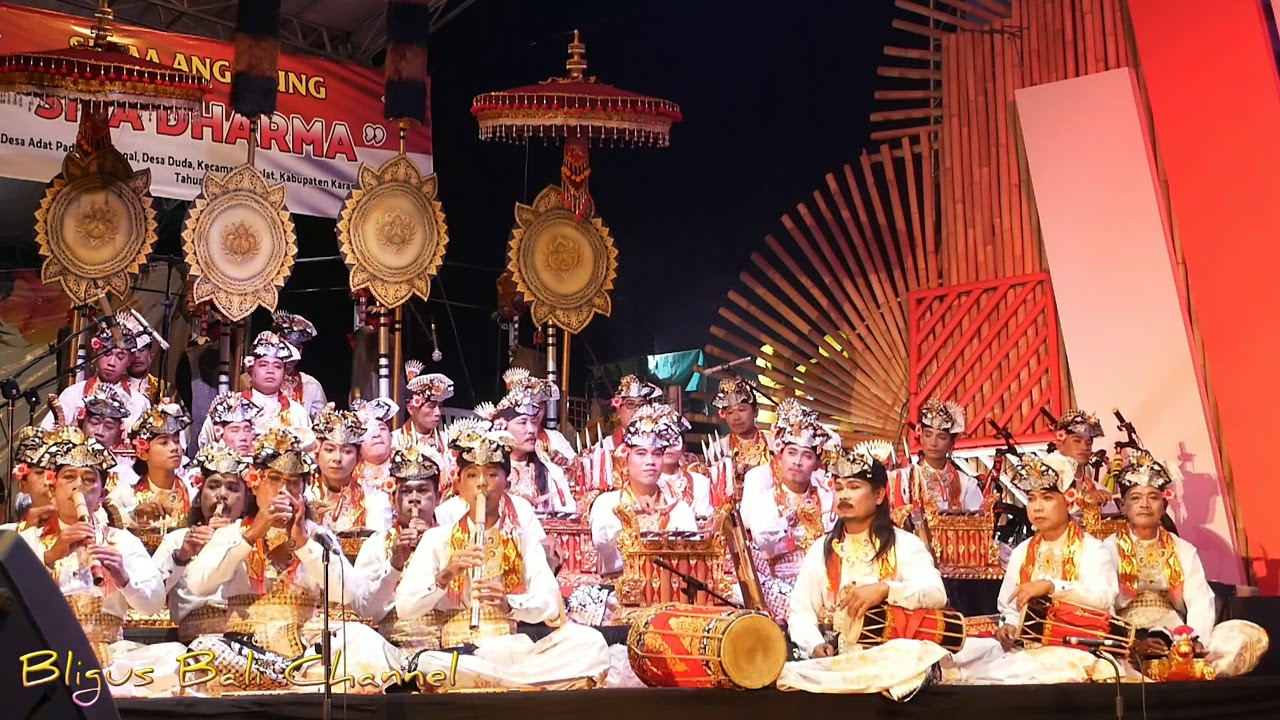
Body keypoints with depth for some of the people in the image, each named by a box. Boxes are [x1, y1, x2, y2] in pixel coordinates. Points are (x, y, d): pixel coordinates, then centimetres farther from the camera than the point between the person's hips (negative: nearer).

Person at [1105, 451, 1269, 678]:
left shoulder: (1184, 550, 19)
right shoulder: (1109, 549, 8)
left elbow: (1201, 602, 5)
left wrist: (1195, 641, -16)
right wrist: (1131, 645, -22)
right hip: (1126, 645, -3)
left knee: (1251, 635, -18)